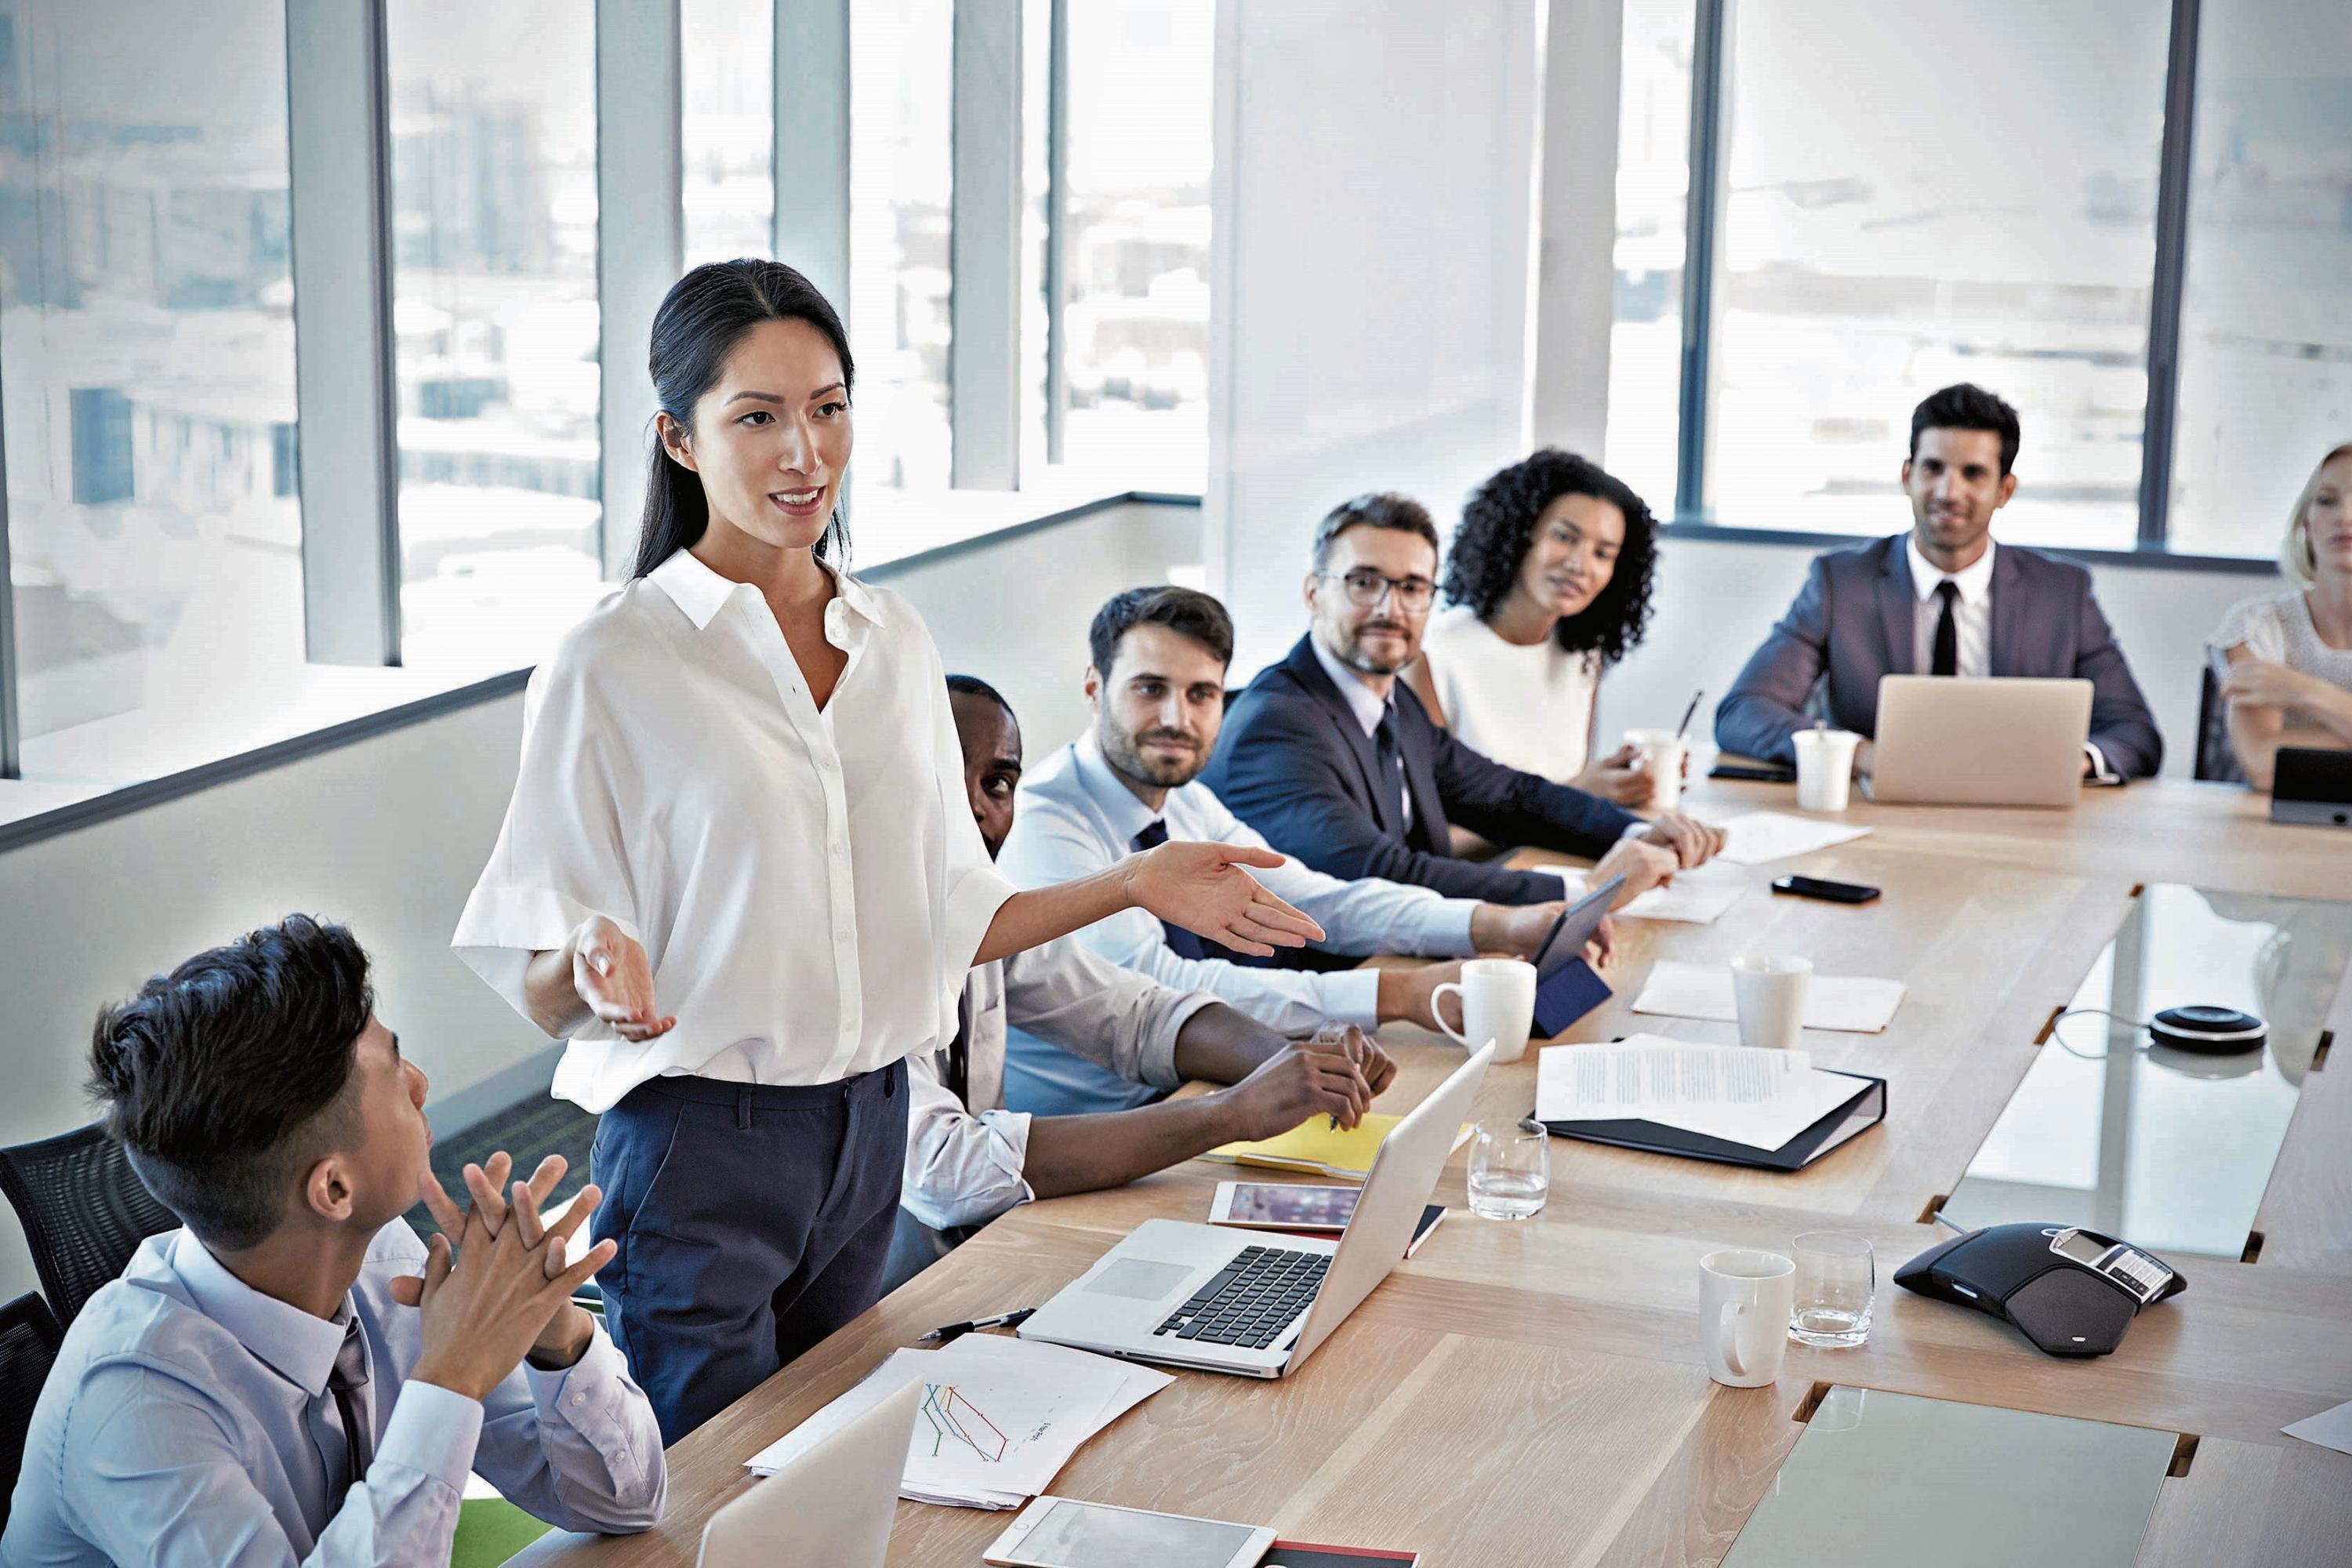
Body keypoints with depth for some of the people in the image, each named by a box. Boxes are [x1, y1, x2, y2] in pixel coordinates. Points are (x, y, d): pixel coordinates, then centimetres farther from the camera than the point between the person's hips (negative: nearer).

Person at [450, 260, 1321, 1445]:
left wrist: (1135, 885, 5)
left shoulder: (894, 643, 6)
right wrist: (595, 962, -32)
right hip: (699, 1146, -5)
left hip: (869, 1127, 6)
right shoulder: (610, 668, -11)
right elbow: (542, 990, -10)